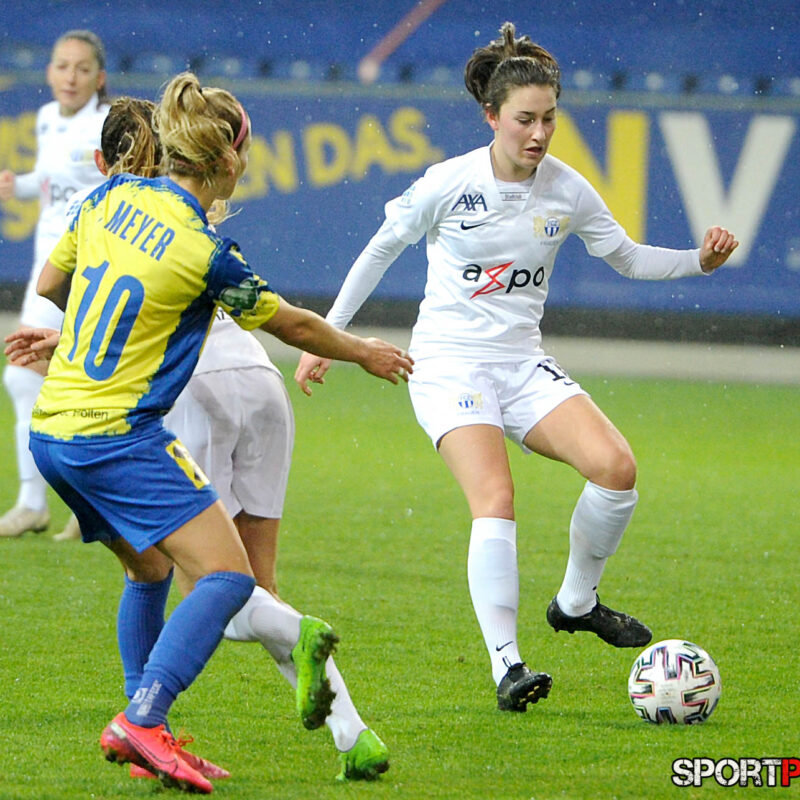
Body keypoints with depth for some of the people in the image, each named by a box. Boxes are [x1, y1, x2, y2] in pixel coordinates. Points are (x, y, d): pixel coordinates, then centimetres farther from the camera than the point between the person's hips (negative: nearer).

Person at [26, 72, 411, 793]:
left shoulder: (114, 196, 3)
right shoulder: (204, 253, -15)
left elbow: (51, 283, 16)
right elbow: (293, 325, 0)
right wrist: (363, 353, 19)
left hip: (52, 429, 8)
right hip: (119, 437, -8)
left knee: (151, 572, 23)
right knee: (228, 577, -11)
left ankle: (141, 728, 21)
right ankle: (142, 721, -25)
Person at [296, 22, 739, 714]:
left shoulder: (567, 190, 0)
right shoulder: (449, 184, -10)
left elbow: (626, 258, 14)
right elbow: (381, 250, 3)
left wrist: (699, 261, -3)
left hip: (523, 360, 4)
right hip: (449, 362, -4)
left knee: (616, 467, -19)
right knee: (496, 501, -25)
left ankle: (576, 601, 5)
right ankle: (506, 667, -21)